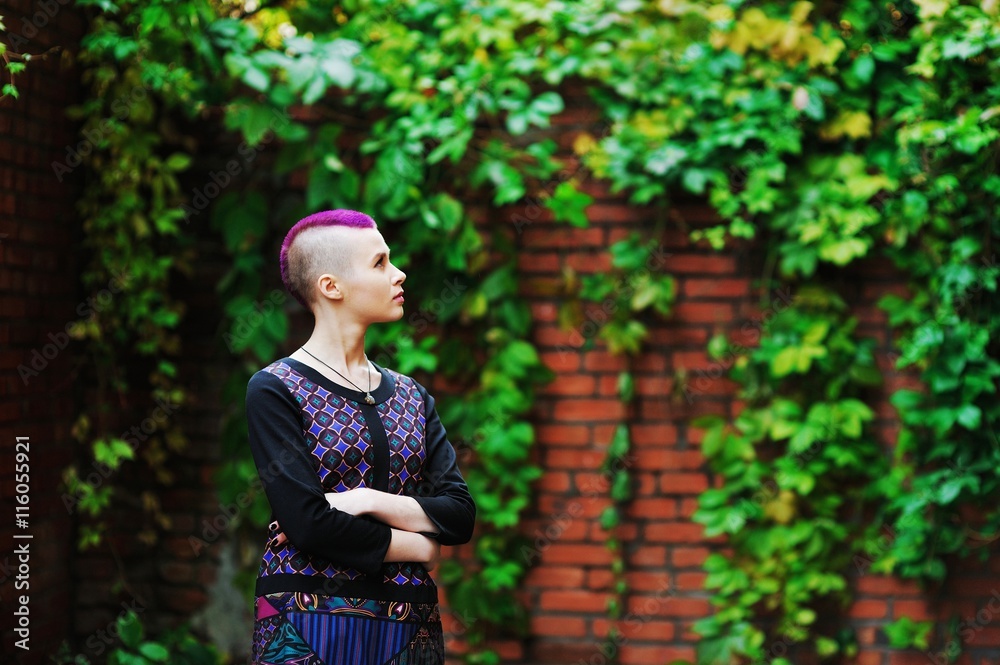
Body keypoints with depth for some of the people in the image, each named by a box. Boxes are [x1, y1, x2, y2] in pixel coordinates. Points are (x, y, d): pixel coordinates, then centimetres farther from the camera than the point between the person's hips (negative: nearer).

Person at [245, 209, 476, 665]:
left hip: (409, 627, 5)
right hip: (307, 625, -4)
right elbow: (307, 522, -15)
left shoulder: (410, 396, 12)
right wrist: (417, 546, -6)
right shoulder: (274, 391, -5)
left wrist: (367, 501, -13)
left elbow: (460, 515, 1)